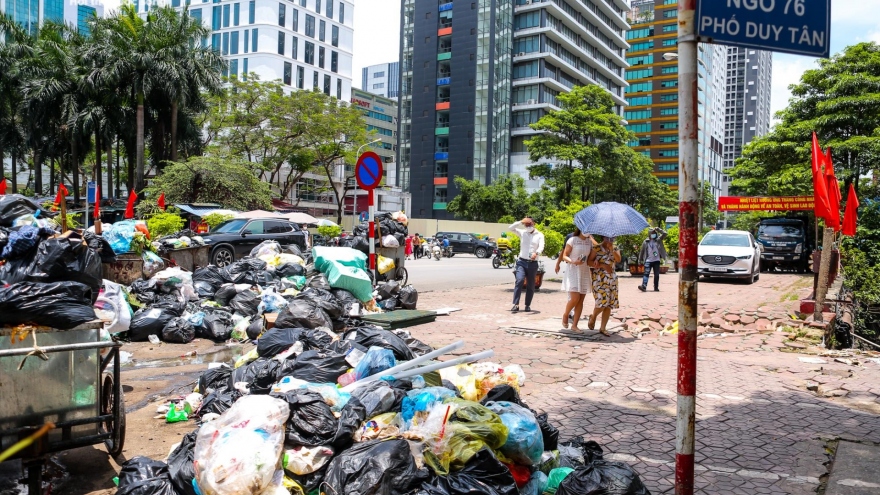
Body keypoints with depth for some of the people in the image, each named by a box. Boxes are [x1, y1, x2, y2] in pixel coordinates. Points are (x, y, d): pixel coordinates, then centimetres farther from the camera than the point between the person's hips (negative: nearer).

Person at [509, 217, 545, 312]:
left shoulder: (540, 235, 3)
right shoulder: (522, 233, 9)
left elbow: (541, 247, -13)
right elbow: (510, 228, 1)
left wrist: (536, 253, -34)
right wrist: (521, 222, -8)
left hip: (533, 263, 0)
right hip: (521, 262, 0)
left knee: (531, 285, 7)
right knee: (519, 281, -18)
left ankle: (528, 305, 20)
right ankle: (516, 304, -19)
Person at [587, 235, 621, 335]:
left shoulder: (615, 248, 11)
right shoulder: (597, 248, -3)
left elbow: (618, 260, -5)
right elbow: (589, 261, -7)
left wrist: (611, 249, -16)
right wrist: (603, 265, -16)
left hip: (612, 278, 5)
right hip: (599, 278, -5)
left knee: (609, 304, 2)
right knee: (602, 302, -15)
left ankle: (602, 328, 11)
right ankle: (593, 317, 16)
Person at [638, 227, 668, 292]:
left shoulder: (658, 240, 6)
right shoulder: (646, 242, 5)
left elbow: (664, 234, -5)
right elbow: (642, 251, 11)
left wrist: (658, 229, -7)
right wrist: (640, 260, 11)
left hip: (656, 260, 1)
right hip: (648, 261, -1)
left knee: (656, 275, 4)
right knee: (646, 273, -14)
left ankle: (656, 287, 13)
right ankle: (644, 286, -23)